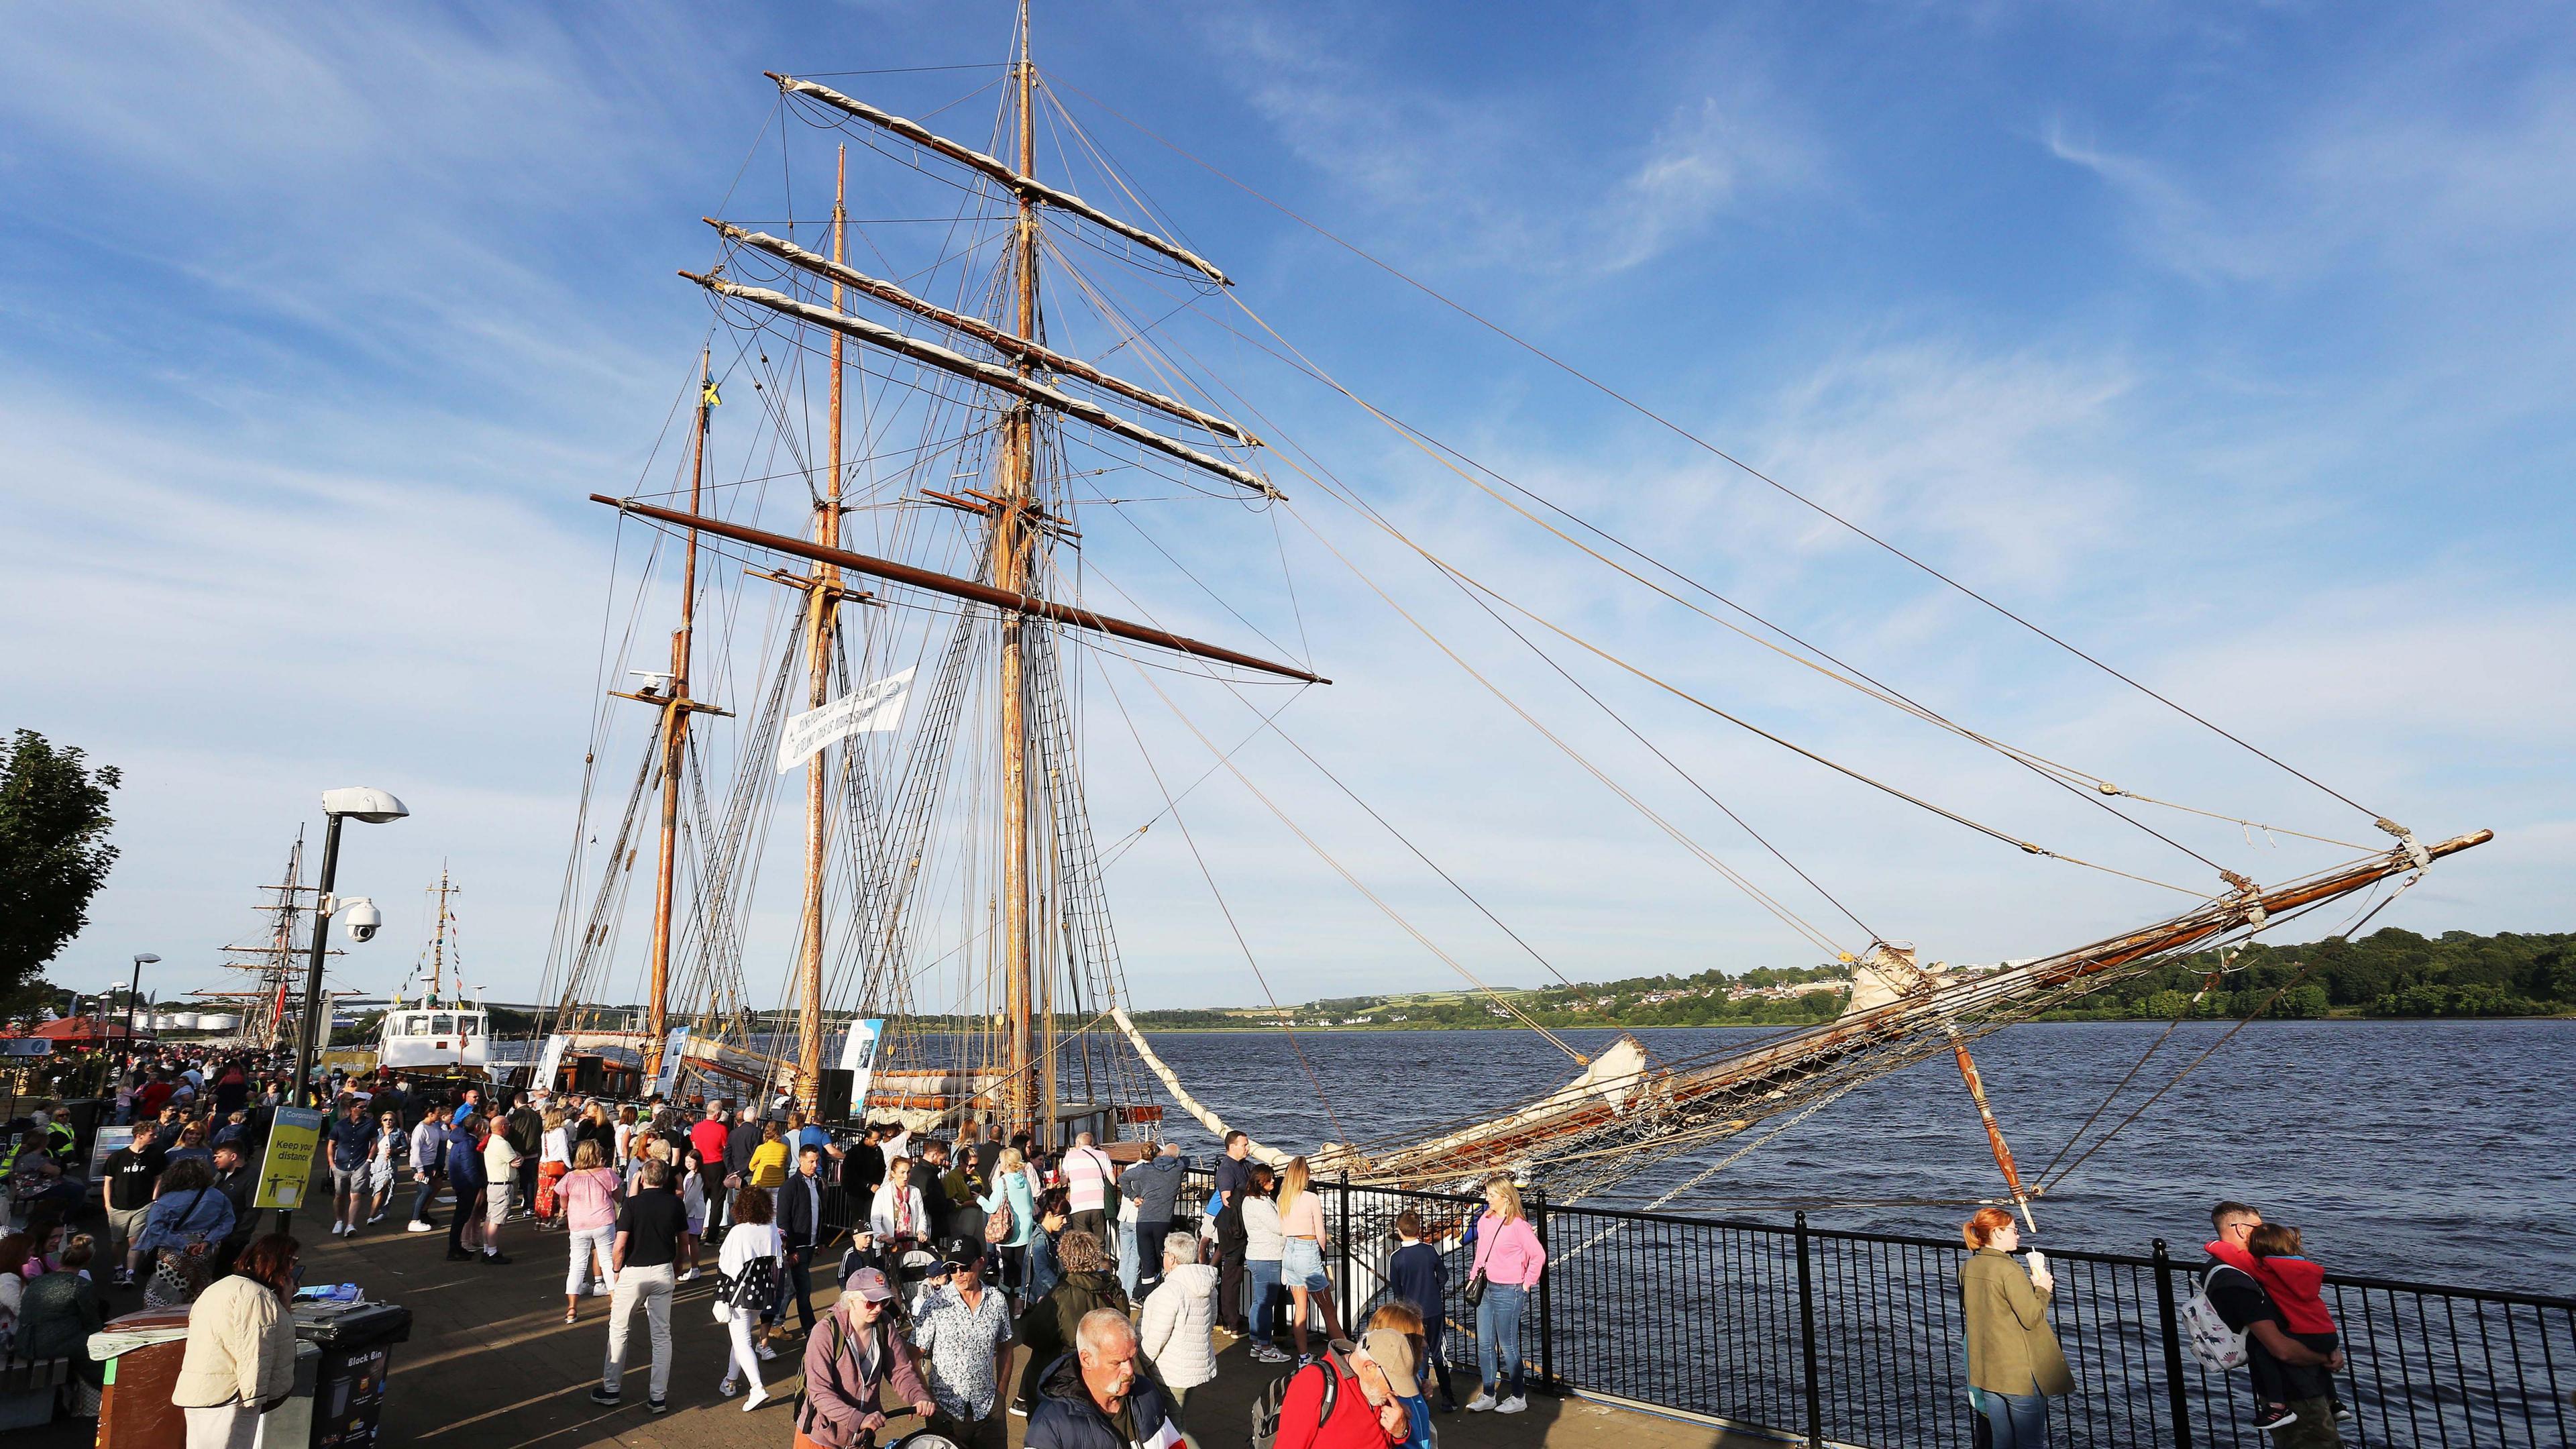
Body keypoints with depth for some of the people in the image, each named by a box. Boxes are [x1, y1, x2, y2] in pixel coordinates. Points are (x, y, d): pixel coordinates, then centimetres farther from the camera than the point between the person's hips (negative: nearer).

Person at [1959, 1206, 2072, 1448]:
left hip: (1986, 1372, 7)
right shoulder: (2009, 1269, -18)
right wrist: (2042, 1289, 0)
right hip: (2019, 1374, -7)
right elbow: (2032, 1318, -18)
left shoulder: (1968, 1268, 5)